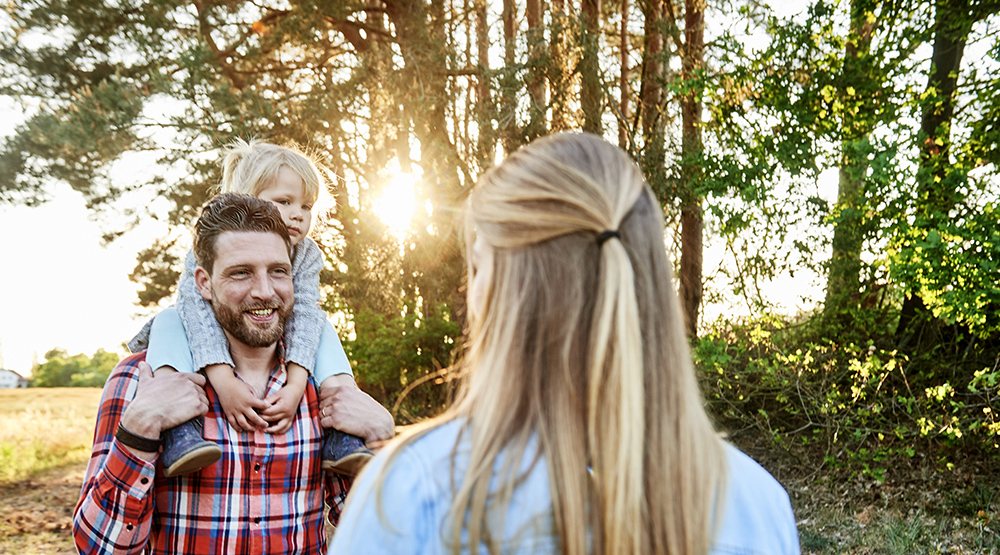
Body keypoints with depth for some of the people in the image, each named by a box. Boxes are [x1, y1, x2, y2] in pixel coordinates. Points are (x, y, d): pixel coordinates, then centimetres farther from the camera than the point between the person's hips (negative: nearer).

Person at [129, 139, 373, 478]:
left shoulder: (306, 255, -13)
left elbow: (304, 315, -25)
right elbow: (197, 308, -35)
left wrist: (296, 385, -41)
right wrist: (224, 382, -49)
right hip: (213, 353, -2)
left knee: (321, 325, -18)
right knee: (169, 320, -26)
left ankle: (340, 434, -29)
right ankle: (177, 428, -44)